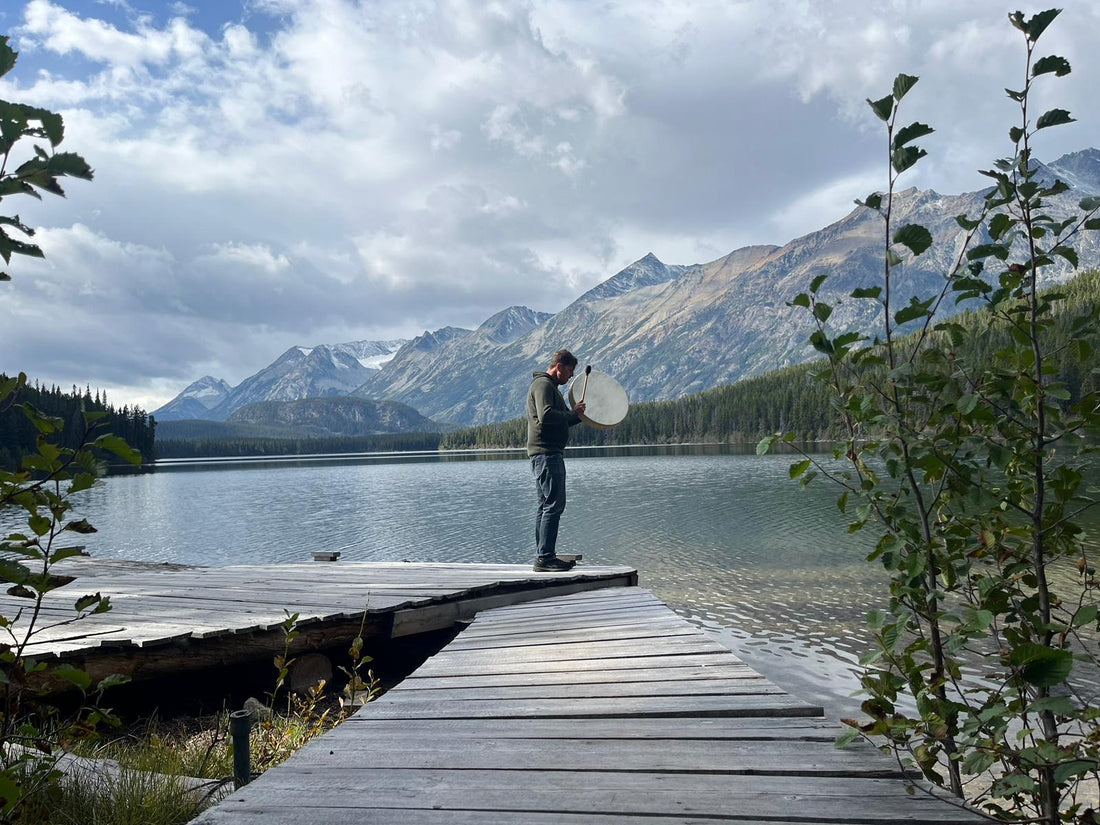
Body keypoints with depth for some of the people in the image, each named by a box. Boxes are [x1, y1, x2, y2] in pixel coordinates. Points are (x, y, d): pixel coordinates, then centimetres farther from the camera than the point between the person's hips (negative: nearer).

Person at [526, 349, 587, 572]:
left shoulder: (551, 386, 25)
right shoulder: (543, 384, -9)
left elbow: (562, 421, 29)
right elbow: (546, 415, -24)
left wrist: (578, 413, 13)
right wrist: (573, 413, -12)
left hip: (550, 453, 11)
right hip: (546, 452, -11)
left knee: (546, 505, 11)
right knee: (554, 504, -12)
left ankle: (543, 556, 15)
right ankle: (545, 558, -12)